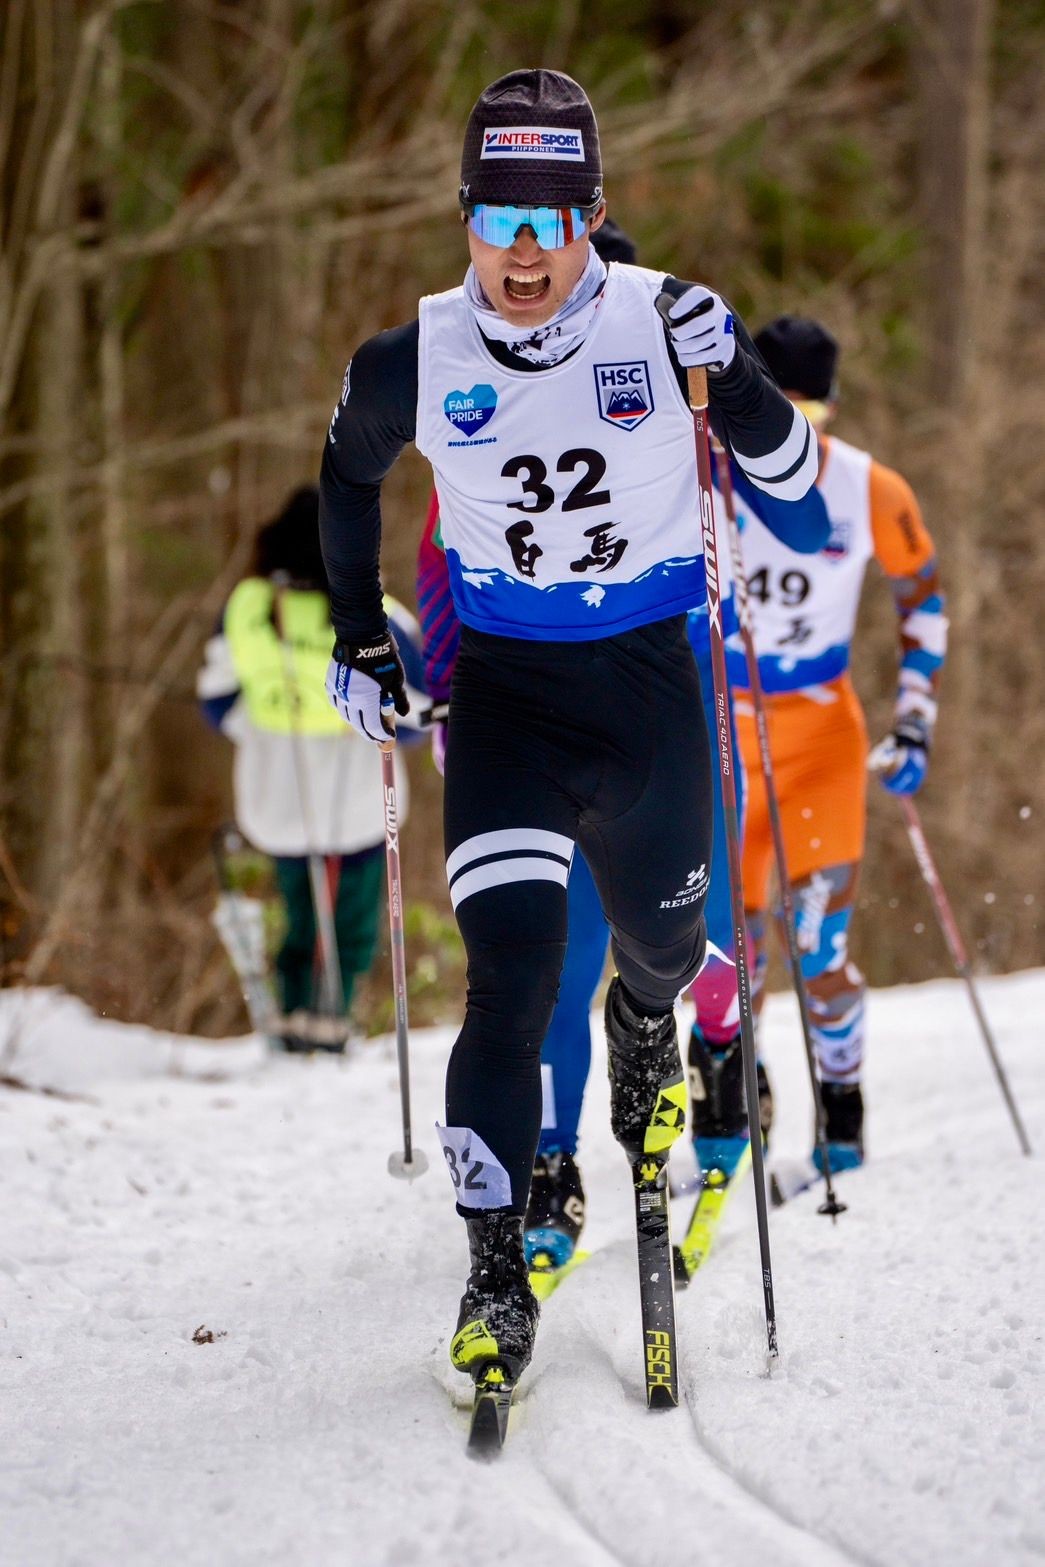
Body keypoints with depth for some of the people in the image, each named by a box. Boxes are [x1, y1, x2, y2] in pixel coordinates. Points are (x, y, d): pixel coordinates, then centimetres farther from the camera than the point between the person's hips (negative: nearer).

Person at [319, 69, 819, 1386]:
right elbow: (348, 474, 12)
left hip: (647, 679, 1)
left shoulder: (663, 323, -13)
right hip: (501, 687, -1)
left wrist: (726, 377, -15)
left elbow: (789, 477, 0)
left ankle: (645, 1029, 58)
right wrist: (357, 639, 14)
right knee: (512, 969, -16)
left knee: (664, 939, 19)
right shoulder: (415, 360, -10)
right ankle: (497, 1271, -12)